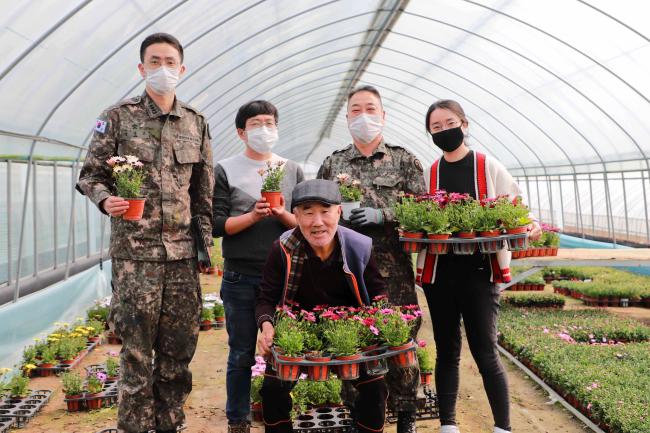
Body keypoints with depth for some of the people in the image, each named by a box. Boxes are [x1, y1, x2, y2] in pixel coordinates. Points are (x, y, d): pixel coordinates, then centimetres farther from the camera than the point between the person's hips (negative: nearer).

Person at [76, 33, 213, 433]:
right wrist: (105, 199, -18)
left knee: (179, 347, 8)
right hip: (135, 250, -3)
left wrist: (205, 243, 9)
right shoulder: (118, 117, 2)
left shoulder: (196, 123, 11)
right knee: (137, 347, 1)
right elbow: (91, 175, 4)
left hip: (184, 252, 3)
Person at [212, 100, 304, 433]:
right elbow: (217, 225, -4)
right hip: (241, 277, -2)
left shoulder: (292, 171, 10)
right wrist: (253, 216, -17)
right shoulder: (225, 171, 2)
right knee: (242, 355, 7)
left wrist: (282, 214, -12)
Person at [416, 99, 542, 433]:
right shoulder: (428, 174, 8)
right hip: (439, 272, 3)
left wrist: (530, 225, -20)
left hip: (479, 271, -3)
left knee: (486, 354, -1)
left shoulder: (489, 167, 1)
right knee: (447, 352, 12)